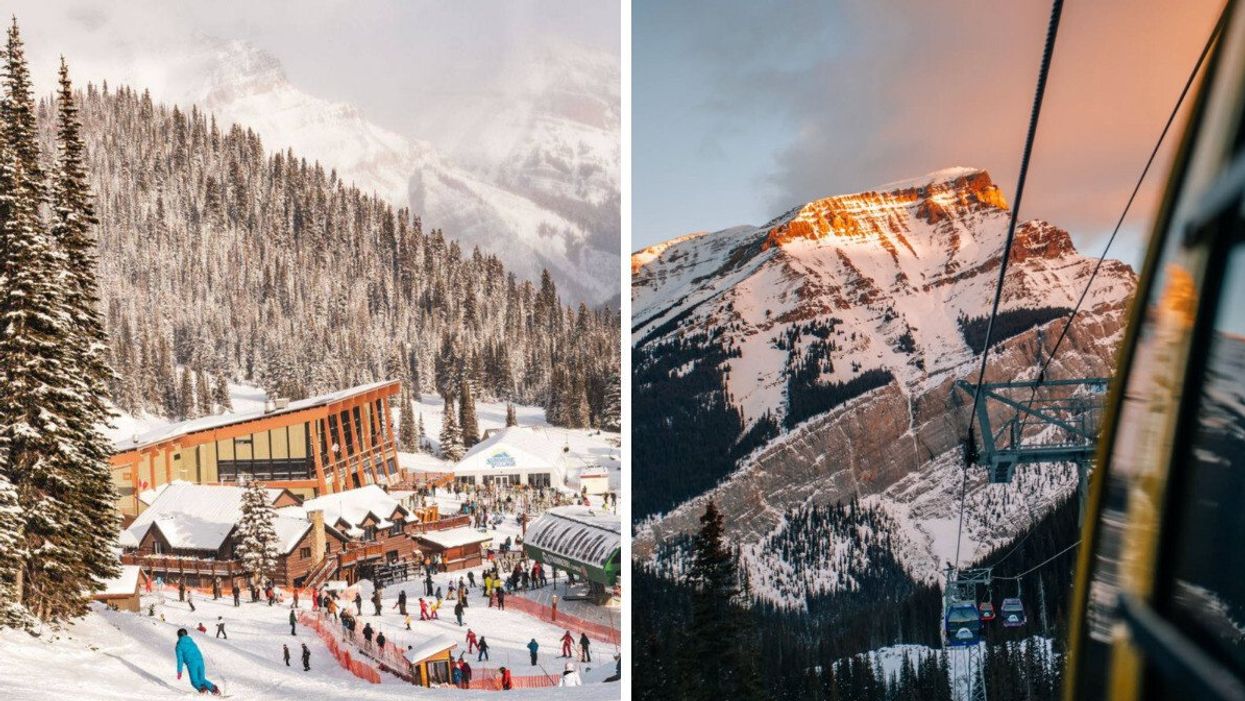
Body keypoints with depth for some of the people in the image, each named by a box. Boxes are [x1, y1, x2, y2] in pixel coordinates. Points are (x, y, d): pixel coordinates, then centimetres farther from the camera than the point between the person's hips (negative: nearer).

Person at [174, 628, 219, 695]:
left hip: (191, 663, -5)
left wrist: (179, 672, -1)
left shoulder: (179, 646, 9)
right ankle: (213, 688, -10)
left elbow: (180, 659, -1)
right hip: (200, 661, 5)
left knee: (194, 681, 5)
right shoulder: (192, 642, 25)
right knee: (202, 679, 13)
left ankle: (201, 688, -26)